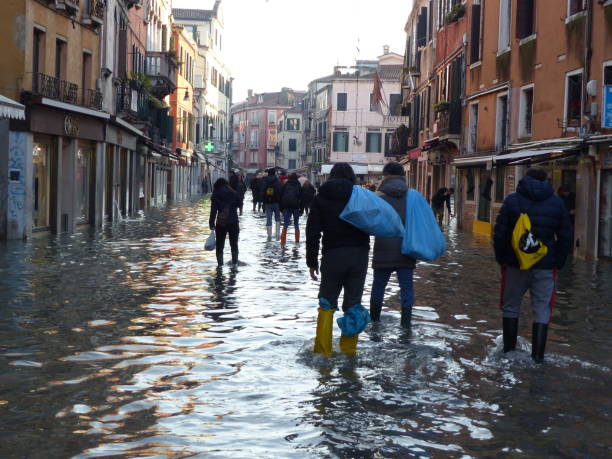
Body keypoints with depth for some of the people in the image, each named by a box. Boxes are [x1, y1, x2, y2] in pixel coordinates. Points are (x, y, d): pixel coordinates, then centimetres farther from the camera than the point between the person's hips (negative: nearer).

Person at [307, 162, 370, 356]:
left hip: (333, 255, -1)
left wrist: (312, 261, 3)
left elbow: (312, 232, 1)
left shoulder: (321, 198, 5)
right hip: (359, 254, 1)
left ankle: (322, 350, 5)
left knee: (327, 303, 8)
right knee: (353, 302, 7)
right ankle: (349, 350, 8)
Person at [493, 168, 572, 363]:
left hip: (515, 264, -1)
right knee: (542, 309, 5)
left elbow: (499, 233, -5)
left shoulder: (512, 200, -1)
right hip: (545, 266, 1)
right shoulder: (557, 203, 5)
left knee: (511, 307, 12)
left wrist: (501, 258, 4)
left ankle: (509, 349, 17)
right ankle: (538, 355, 1)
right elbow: (565, 237, 5)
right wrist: (559, 262, 10)